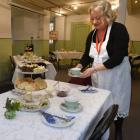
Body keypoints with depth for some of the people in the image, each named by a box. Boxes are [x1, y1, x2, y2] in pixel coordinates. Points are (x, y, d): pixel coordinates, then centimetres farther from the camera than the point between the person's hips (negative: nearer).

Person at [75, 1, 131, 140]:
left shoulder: (119, 29, -15)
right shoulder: (92, 34, 4)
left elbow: (117, 58, -22)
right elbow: (87, 55, 8)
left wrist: (93, 69, -27)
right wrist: (78, 67, -10)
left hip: (116, 75, -5)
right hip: (98, 76, 5)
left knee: (116, 104, 9)